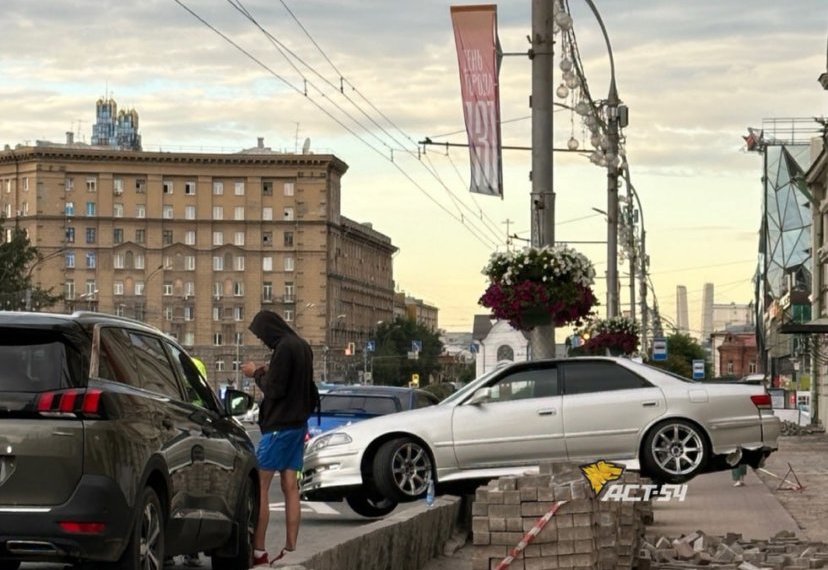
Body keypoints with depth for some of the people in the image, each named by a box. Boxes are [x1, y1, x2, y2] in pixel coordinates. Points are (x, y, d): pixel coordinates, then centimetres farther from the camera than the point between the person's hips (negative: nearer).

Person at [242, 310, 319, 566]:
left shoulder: (284, 348, -16)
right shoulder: (302, 346, 14)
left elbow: (274, 389, -17)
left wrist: (256, 373, -3)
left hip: (279, 425, -9)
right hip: (298, 424, 9)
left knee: (259, 487, -6)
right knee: (290, 488, 8)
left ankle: (258, 551, -8)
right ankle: (290, 550, 8)